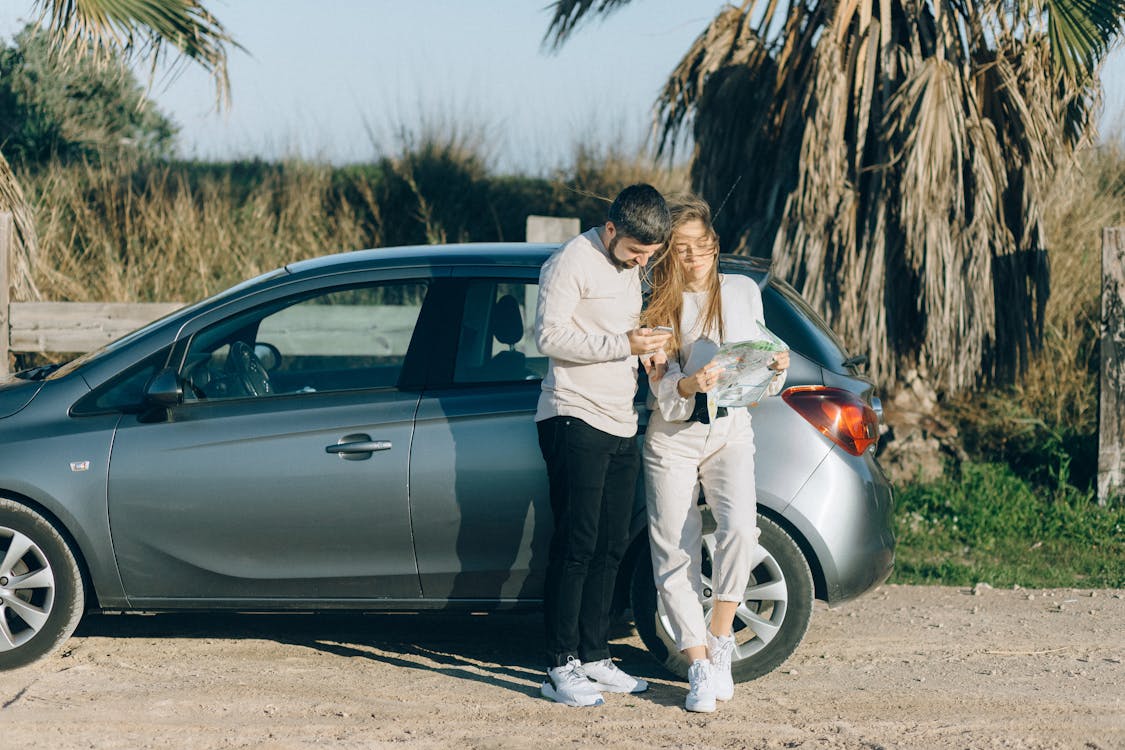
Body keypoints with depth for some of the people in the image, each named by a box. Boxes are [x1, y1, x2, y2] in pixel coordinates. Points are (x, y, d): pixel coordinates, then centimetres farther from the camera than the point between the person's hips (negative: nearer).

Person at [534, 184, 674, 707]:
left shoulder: (633, 268, 17)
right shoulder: (573, 262, -8)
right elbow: (550, 336, -16)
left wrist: (651, 348, 7)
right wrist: (623, 344, -20)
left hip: (621, 427, 8)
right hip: (575, 421, -8)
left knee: (610, 546, 8)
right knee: (576, 544, -10)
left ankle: (594, 657, 15)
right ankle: (561, 667, -8)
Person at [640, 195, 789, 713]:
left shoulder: (743, 291, 7)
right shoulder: (658, 304, 2)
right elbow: (661, 392, -6)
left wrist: (777, 369, -12)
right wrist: (691, 385, -26)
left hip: (731, 431, 0)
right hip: (673, 437, 0)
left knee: (739, 528, -24)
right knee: (675, 557, -7)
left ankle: (720, 643, -10)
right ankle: (701, 669, -1)